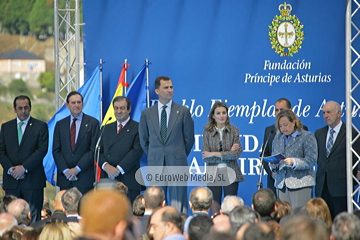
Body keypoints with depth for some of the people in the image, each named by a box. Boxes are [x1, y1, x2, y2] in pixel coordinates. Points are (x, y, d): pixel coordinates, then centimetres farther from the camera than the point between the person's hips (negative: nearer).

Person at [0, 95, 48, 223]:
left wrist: (24, 167, -13)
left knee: (33, 217, -5)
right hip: (11, 180, 3)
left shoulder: (40, 126, 4)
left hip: (32, 180, -3)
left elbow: (42, 150, -6)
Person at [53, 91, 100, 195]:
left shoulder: (93, 123, 2)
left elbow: (93, 150, -4)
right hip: (65, 178, 3)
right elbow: (56, 150, 9)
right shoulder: (60, 125, 13)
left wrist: (77, 169, -10)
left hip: (84, 178, -3)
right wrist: (65, 170, -6)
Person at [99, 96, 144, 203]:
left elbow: (137, 151, -9)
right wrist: (106, 166, -7)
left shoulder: (137, 128, 2)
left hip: (128, 181, -4)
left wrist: (118, 169, -14)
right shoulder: (107, 128, 21)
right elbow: (100, 150, 14)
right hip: (107, 179, 5)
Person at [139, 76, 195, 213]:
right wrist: (153, 157, 11)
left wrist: (180, 156, 8)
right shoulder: (147, 113, 8)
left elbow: (189, 138, 9)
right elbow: (143, 140, 15)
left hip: (177, 163, -2)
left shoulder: (183, 112, 4)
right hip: (155, 164, 2)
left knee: (178, 201, -3)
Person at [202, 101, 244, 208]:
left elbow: (237, 153, -8)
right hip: (213, 174, 0)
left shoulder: (234, 131, 4)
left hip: (230, 174, 0)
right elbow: (206, 158, -5)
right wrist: (228, 154, -10)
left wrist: (214, 154, -11)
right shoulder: (207, 132, 3)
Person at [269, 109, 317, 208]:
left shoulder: (307, 137, 1)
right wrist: (273, 164, -4)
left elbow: (311, 160, -8)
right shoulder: (278, 138, 18)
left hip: (300, 183, -5)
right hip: (282, 184, 5)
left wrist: (294, 162, -22)